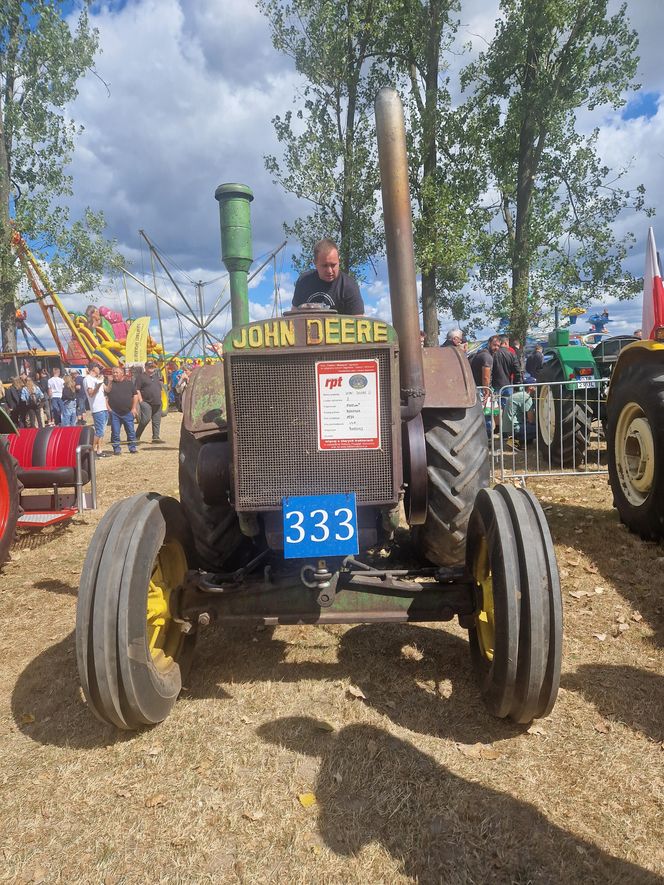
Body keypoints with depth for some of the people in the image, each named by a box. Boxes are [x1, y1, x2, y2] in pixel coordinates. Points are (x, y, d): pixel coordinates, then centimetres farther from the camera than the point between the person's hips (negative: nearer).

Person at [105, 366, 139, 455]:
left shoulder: (129, 383, 7)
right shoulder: (110, 383, 5)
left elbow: (135, 395, 8)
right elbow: (105, 396, 3)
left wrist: (134, 408, 2)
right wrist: (108, 407, -7)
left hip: (128, 412, 0)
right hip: (114, 413, 0)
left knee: (131, 431, 4)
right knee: (115, 432, 2)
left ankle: (132, 448, 15)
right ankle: (116, 449, 11)